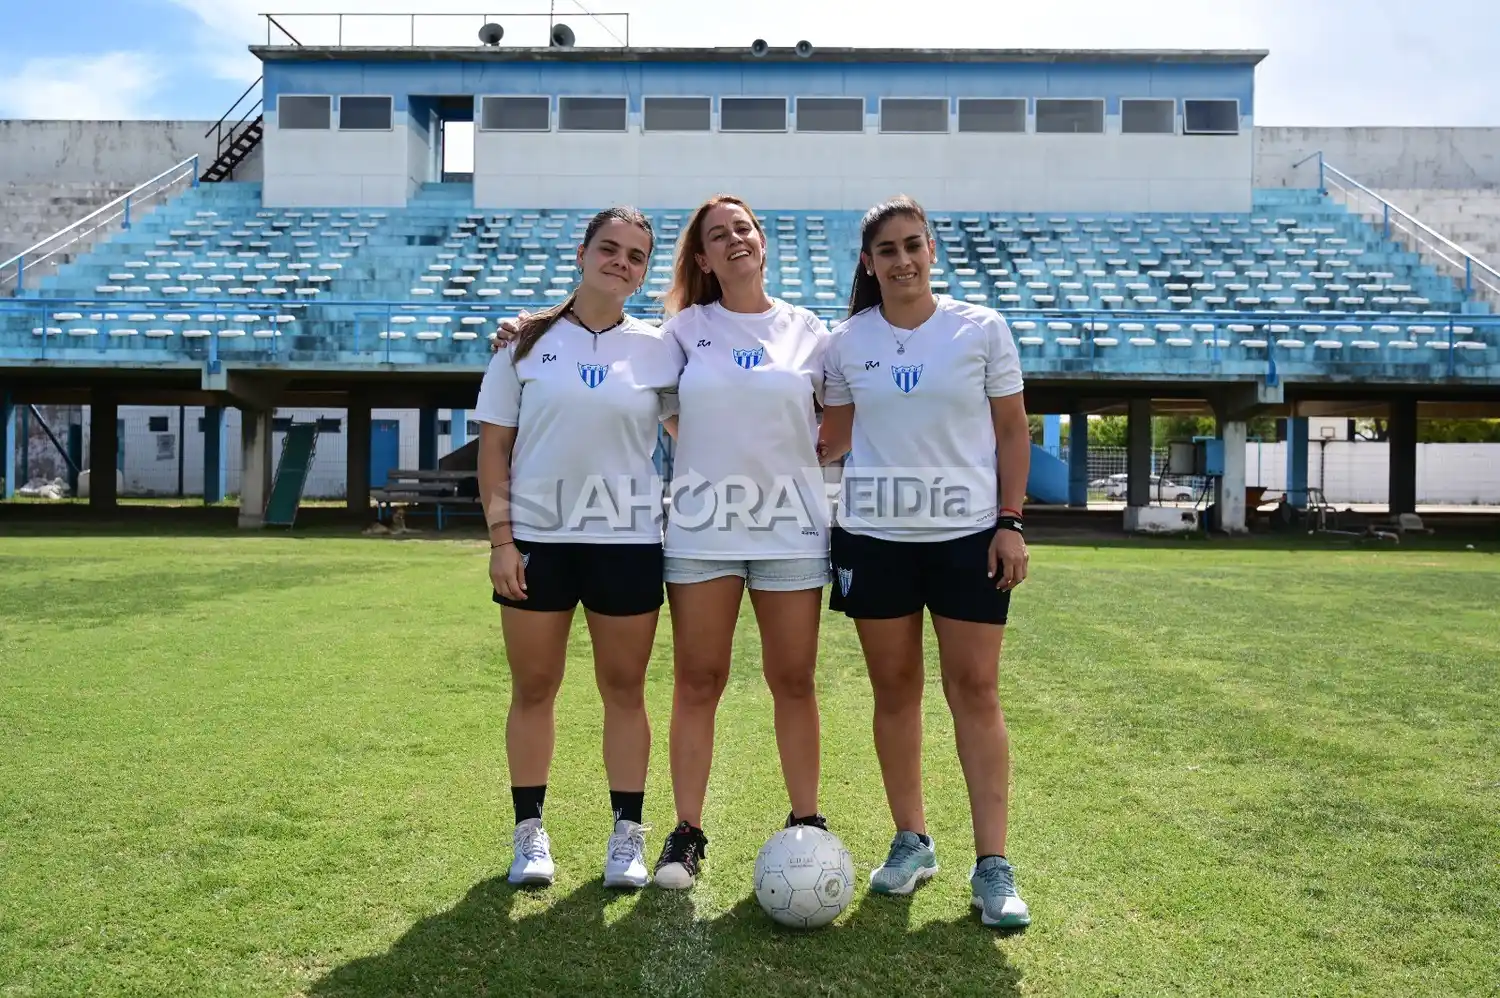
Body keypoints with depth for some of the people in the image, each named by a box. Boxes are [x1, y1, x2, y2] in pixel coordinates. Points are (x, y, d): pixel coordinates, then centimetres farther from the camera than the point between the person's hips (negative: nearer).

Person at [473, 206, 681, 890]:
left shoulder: (656, 348, 4)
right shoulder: (527, 341, 3)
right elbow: (493, 447, 2)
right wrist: (500, 537, -4)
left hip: (627, 539, 0)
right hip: (536, 538, 0)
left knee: (624, 688, 6)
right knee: (533, 688, 7)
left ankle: (627, 835, 17)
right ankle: (530, 833, 21)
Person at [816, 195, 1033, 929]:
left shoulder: (982, 330, 1)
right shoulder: (847, 343, 5)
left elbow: (1013, 433, 3)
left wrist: (1010, 522, -5)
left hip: (968, 534, -2)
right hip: (874, 534, 2)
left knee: (974, 689, -2)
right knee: (894, 688, 8)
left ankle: (992, 864, 5)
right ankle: (911, 841, 23)